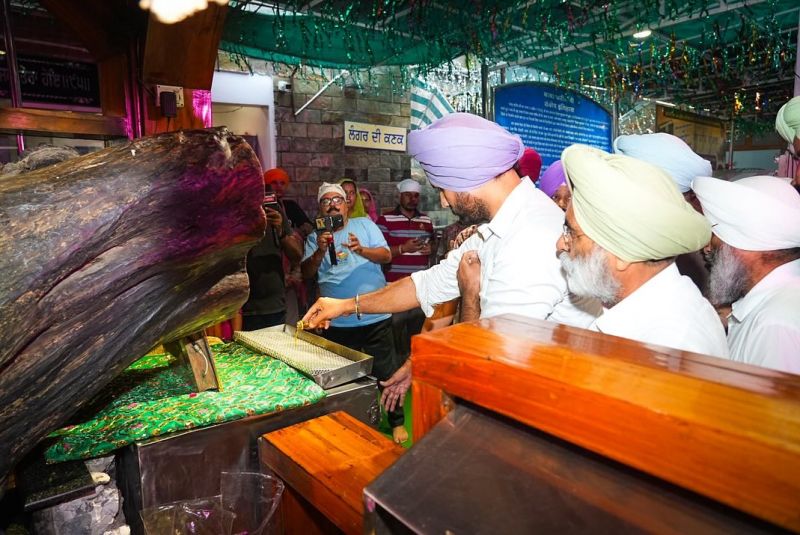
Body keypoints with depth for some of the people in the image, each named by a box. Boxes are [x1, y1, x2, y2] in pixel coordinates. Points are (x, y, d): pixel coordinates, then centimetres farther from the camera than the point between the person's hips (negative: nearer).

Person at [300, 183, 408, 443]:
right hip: (336, 321, 2)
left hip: (374, 316, -1)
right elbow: (307, 273, 0)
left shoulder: (364, 224, 5)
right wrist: (320, 251, -17)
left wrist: (362, 250, -22)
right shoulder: (315, 238, 9)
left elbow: (386, 255, -4)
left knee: (386, 372, 5)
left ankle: (397, 422, 23)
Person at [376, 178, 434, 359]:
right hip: (395, 285, -5)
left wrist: (430, 249, 3)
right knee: (396, 327, -3)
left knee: (419, 326, 11)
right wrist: (403, 248, -18)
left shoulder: (426, 220, 13)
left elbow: (432, 244, 26)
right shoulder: (385, 220, -3)